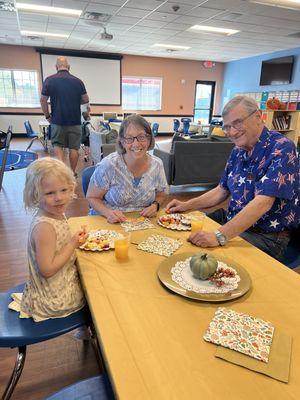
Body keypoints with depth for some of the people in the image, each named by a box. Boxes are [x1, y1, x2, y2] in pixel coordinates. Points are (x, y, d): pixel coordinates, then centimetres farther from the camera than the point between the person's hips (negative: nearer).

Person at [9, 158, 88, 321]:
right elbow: (47, 269, -29)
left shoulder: (56, 214, -4)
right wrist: (73, 244, -26)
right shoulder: (44, 227, -30)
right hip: (55, 299, -7)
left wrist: (75, 239, -1)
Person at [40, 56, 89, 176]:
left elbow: (43, 100, -2)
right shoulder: (78, 81, -1)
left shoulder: (49, 80, -2)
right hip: (75, 121, 1)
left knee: (57, 146, 12)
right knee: (74, 148, 9)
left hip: (57, 120, 0)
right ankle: (72, 173, 18)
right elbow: (85, 100, 4)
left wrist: (47, 116, 10)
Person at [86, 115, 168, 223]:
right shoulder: (108, 165, -16)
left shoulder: (157, 165, -6)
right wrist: (108, 212, -23)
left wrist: (155, 205, -10)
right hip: (108, 222, -3)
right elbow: (92, 197, -6)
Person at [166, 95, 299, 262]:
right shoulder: (238, 150, 5)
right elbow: (222, 190, 13)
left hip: (266, 235, -7)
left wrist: (219, 236, -36)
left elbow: (262, 203, -30)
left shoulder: (281, 148, -20)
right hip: (232, 219, 8)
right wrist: (186, 205, 3)